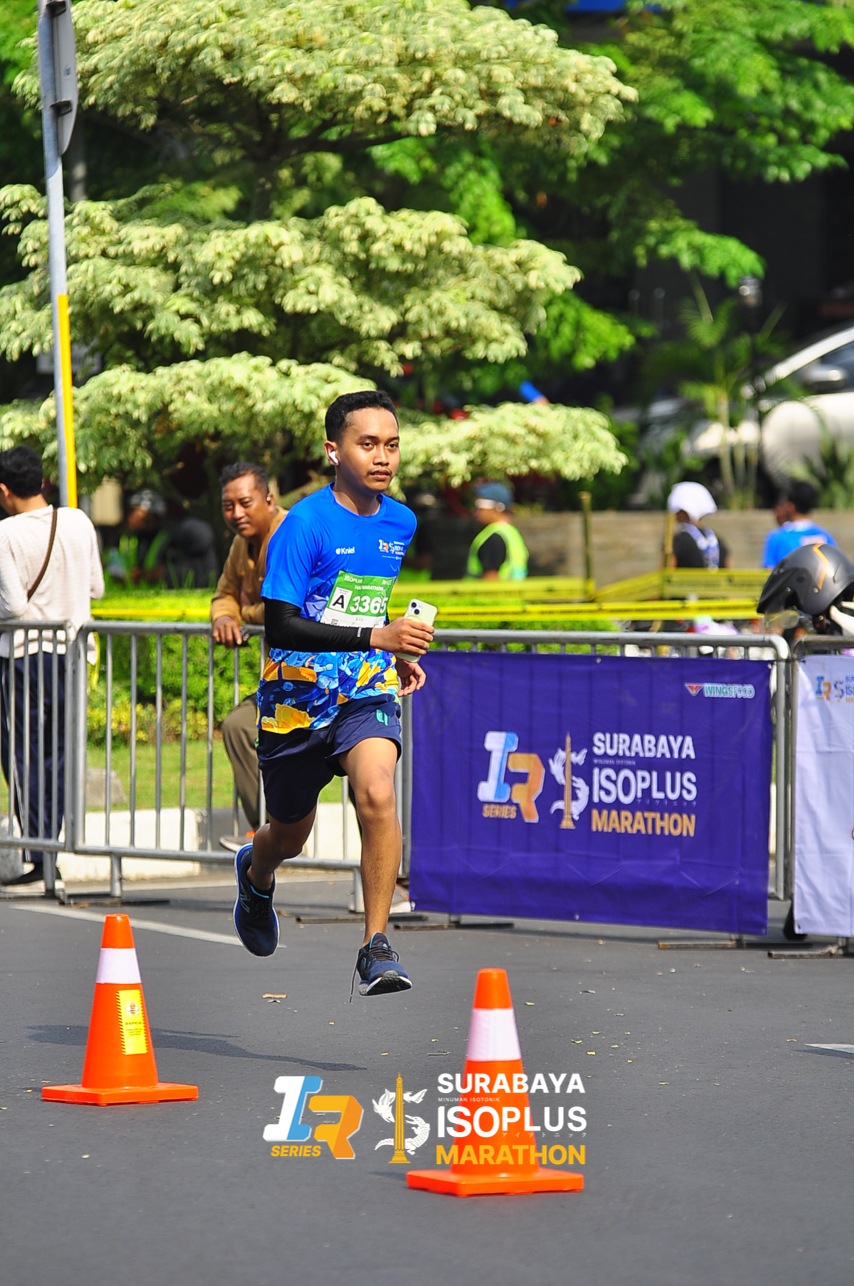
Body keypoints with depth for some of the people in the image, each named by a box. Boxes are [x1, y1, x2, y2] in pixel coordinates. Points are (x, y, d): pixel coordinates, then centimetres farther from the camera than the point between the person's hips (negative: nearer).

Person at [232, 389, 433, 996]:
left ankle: (376, 946, -21)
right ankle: (255, 875, 54)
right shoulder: (306, 524, -16)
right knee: (290, 836, 16)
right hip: (298, 696, -2)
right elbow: (280, 627, -23)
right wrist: (374, 637, -30)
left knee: (377, 793, -27)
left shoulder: (401, 523, 3)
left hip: (367, 692, 2)